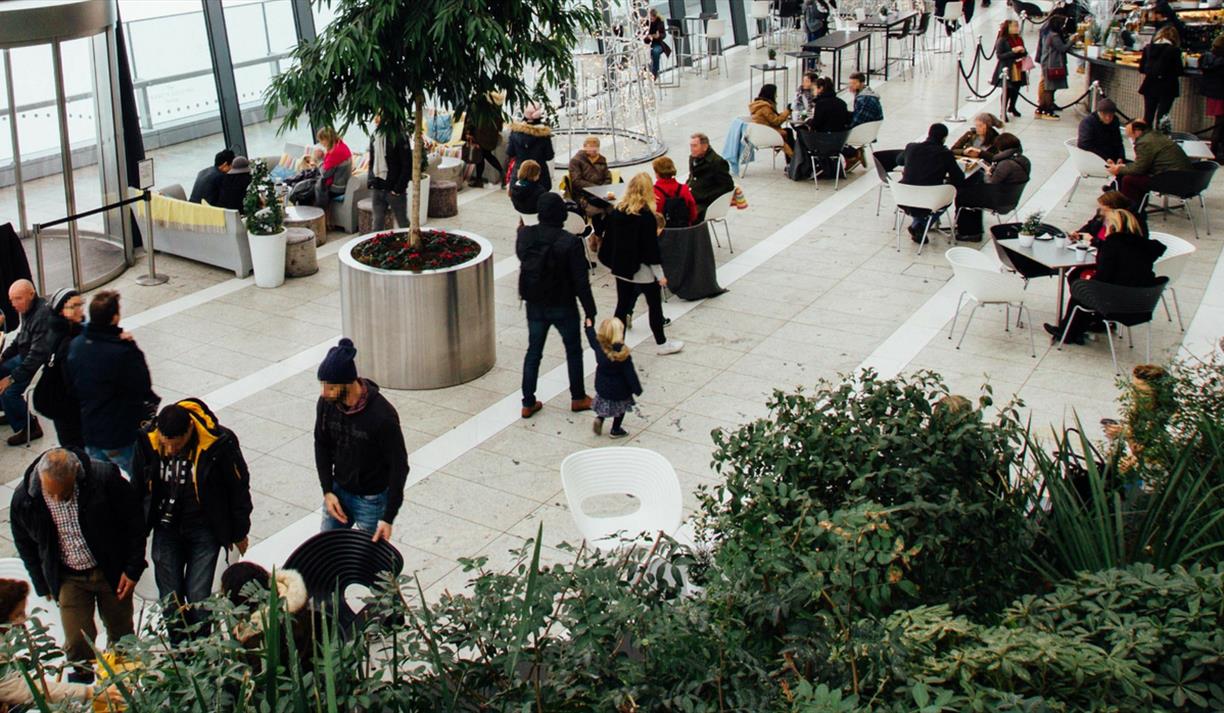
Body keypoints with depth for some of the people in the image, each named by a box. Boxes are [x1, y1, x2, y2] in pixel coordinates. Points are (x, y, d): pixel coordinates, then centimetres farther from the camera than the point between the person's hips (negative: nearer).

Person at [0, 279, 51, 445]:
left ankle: (29, 428, 1)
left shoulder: (43, 315, -30)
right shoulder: (27, 310, 1)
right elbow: (20, 338, 19)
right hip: (26, 356, 10)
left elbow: (37, 355, -31)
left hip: (42, 364, -10)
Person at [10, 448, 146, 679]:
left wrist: (133, 570, -9)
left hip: (112, 571, 0)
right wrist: (43, 586, 5)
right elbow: (25, 545, 2)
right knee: (77, 644, -3)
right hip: (68, 579, 1)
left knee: (121, 634, 16)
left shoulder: (104, 477, -24)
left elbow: (134, 521, -11)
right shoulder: (24, 497, -18)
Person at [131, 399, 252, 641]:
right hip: (166, 528, 3)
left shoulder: (219, 443, -22)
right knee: (169, 598, 5)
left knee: (198, 599, -5)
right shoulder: (147, 442, -14)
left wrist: (239, 533, 3)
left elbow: (239, 488, -6)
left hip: (205, 530, -3)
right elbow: (137, 488, 5)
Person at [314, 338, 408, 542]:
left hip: (372, 500, -5)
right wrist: (327, 491, -4)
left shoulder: (383, 416, -29)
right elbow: (322, 445, 4)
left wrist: (389, 517, -20)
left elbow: (399, 467, -20)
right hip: (338, 490, 5)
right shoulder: (327, 403, -13)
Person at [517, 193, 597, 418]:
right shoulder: (570, 242, -23)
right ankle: (578, 398, 29)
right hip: (563, 307, -4)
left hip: (535, 306, 4)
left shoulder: (524, 235, -10)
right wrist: (590, 311, -10)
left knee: (533, 352, 15)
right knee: (574, 351, 17)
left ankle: (528, 403, 19)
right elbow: (581, 281, -19)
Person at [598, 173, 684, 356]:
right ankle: (662, 343, 21)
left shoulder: (617, 211, -2)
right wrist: (660, 275, -11)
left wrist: (614, 263, 16)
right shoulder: (647, 216, -19)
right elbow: (651, 247, -18)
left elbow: (609, 238, 5)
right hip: (643, 271, -6)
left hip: (621, 267, 6)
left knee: (622, 305, 14)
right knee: (655, 305, 10)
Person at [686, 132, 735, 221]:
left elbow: (728, 185, -11)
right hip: (690, 199, 7)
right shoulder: (693, 158, 14)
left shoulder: (718, 162, -10)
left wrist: (705, 197, -14)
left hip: (704, 204, -7)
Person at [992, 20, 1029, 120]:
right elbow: (999, 55, -17)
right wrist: (1013, 51, -25)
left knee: (1016, 89, 15)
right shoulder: (1002, 41, -10)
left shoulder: (1019, 39, 9)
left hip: (1019, 69, 6)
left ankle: (1012, 107, 37)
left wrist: (1023, 51, -9)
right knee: (1007, 90, -3)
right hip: (1007, 70, -6)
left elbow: (1025, 53, 16)